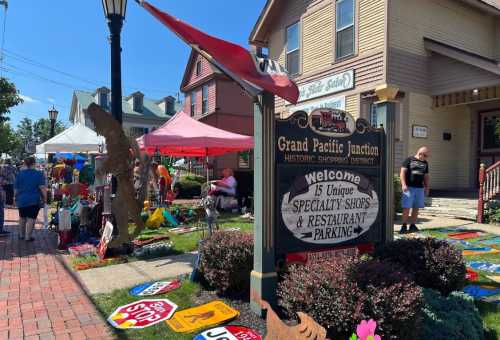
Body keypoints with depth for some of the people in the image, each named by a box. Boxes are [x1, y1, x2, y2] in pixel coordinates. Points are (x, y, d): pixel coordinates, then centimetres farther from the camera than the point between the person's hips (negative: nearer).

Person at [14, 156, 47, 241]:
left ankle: (21, 235, 32)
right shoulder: (39, 174, -4)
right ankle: (28, 236, 1)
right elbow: (42, 187, -14)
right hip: (34, 200, -4)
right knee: (31, 218, 1)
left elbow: (16, 189, 8)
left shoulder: (19, 174, 5)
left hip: (21, 199, 4)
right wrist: (45, 198, -8)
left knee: (22, 217, 20)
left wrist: (16, 197, 21)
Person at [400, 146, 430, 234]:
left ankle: (413, 225, 16)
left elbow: (426, 176, 22)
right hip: (409, 187, -5)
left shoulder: (425, 163, 17)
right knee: (406, 207, -7)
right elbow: (402, 172, -5)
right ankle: (404, 226, 0)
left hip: (420, 188, 5)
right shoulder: (409, 160, 0)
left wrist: (427, 187, 16)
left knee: (416, 208, 7)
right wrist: (403, 184, -14)